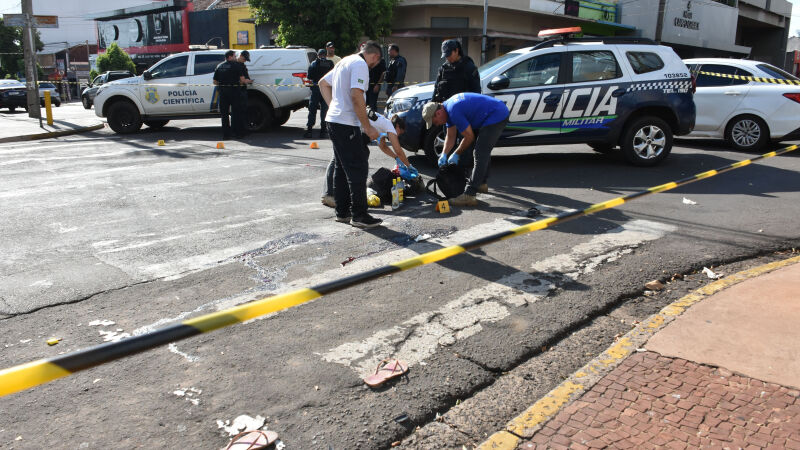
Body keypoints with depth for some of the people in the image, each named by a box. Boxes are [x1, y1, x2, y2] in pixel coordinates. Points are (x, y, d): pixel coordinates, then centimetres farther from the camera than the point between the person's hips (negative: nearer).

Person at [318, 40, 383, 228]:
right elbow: (356, 96, -22)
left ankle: (342, 212, 20)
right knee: (358, 169, -6)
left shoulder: (345, 61, 18)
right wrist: (368, 127, -18)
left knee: (341, 168, 14)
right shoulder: (360, 65, -11)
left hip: (334, 120, 10)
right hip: (346, 123, -10)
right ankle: (359, 215, -3)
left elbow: (323, 83, 27)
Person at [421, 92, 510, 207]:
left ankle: (469, 195, -19)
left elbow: (469, 137, -15)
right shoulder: (447, 108, 9)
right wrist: (444, 154, 4)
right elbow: (450, 137, 16)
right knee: (483, 151, 23)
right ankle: (481, 183, 38)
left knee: (480, 154, -15)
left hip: (497, 116, -11)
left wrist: (456, 154, -3)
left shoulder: (454, 111, -23)